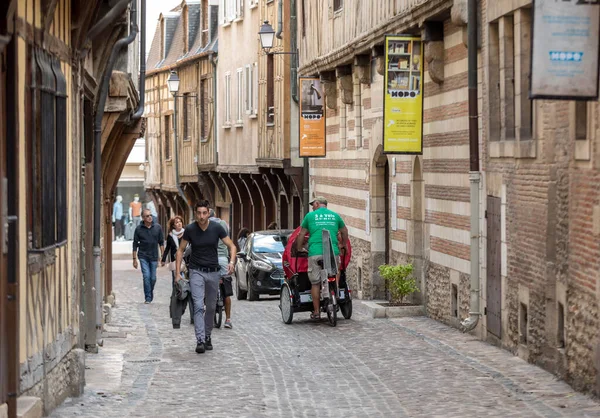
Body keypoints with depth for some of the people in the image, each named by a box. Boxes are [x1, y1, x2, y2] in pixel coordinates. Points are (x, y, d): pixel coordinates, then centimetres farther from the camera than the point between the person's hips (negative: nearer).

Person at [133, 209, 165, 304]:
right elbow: (135, 244, 3)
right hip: (143, 256, -2)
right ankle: (148, 298, -4)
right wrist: (134, 259, 0)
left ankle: (151, 292, 32)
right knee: (146, 276, -10)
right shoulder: (139, 229, -3)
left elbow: (161, 242, 6)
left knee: (153, 278, 6)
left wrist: (162, 256, 0)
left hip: (154, 257, 2)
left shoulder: (157, 227, 1)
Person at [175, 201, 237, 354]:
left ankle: (207, 336, 26)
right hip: (197, 272, -2)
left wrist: (231, 262, -20)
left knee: (211, 307, 10)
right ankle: (200, 340, -19)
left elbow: (232, 246, -1)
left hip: (213, 272, 2)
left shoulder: (216, 228, -7)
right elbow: (181, 250, 3)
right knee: (198, 306, -14)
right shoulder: (190, 229, -7)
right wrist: (177, 272, -4)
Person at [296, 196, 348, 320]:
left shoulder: (310, 215, 9)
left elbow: (302, 234, 14)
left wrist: (300, 248, 28)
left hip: (315, 253, -2)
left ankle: (316, 312, 2)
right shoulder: (335, 216, 16)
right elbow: (344, 231, 29)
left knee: (315, 283, 2)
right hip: (333, 253, 2)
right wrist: (342, 245, 44)